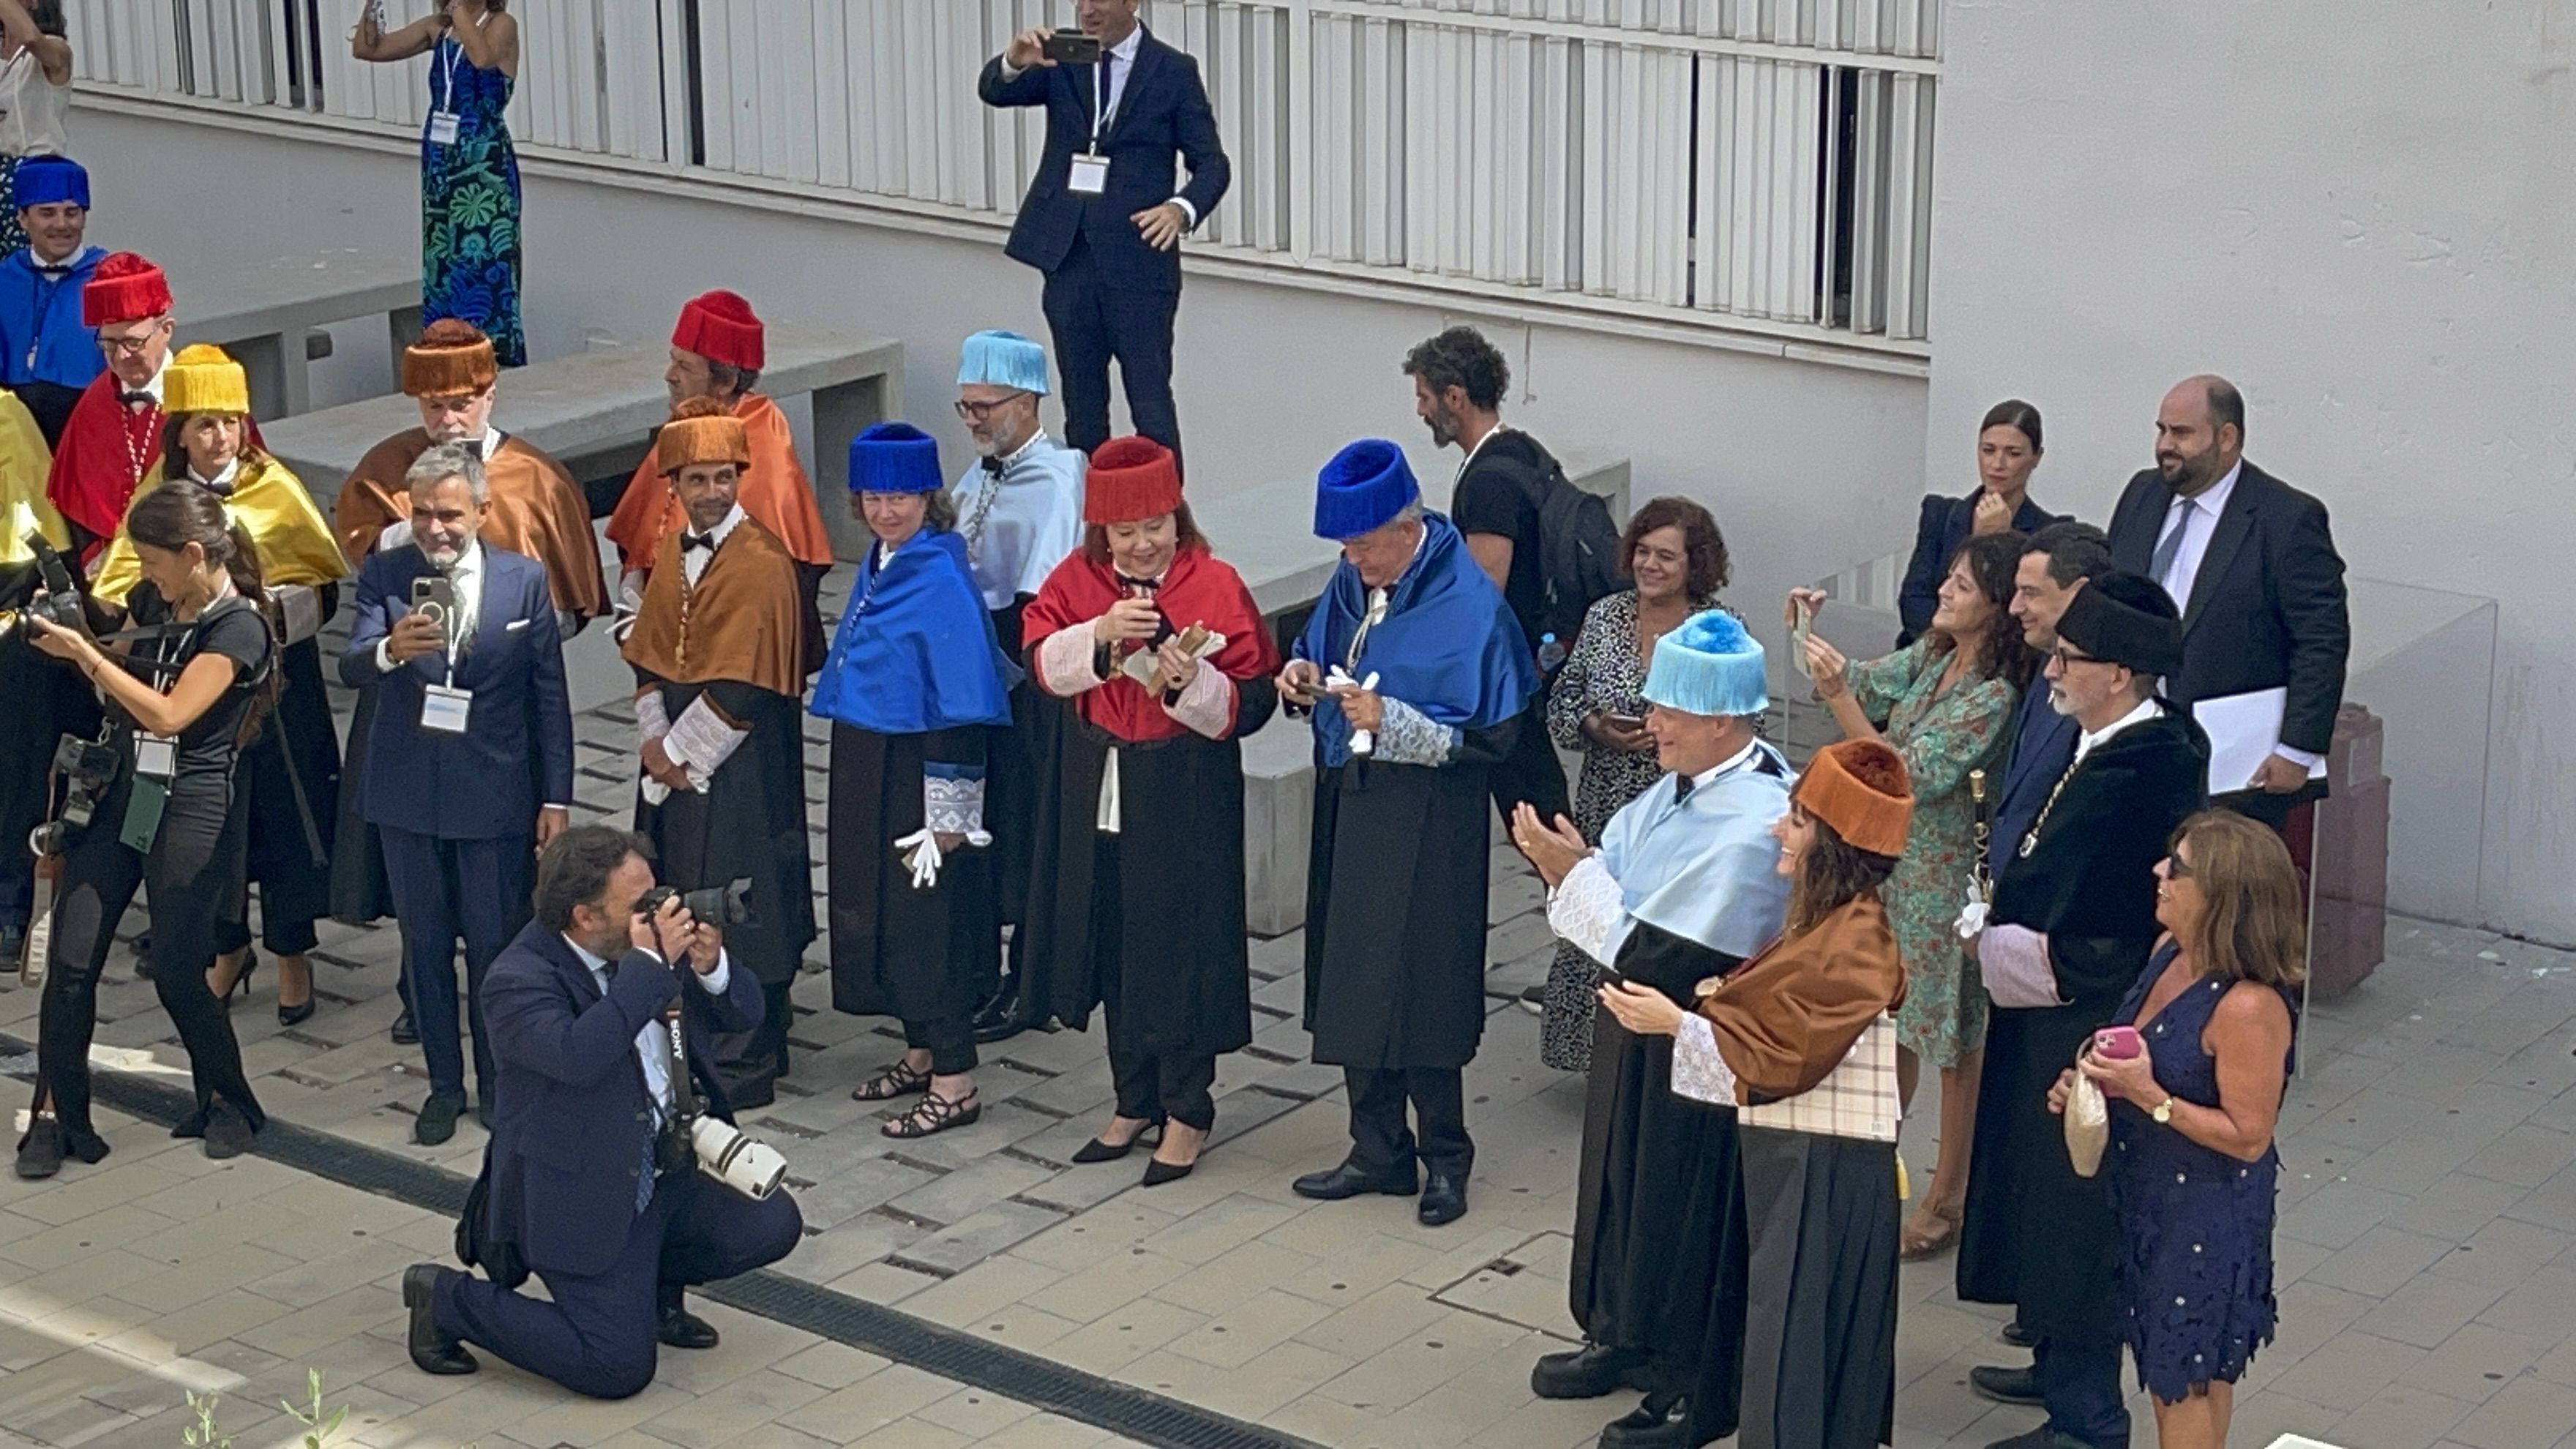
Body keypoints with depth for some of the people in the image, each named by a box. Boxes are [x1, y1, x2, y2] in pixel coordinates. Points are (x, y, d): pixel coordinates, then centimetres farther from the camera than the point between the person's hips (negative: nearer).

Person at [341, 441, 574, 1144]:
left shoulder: (526, 579, -3)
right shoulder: (384, 574, -2)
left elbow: (549, 695, 0)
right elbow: (351, 668, -16)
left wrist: (556, 798, -2)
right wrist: (389, 650, -39)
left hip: (496, 795, -1)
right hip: (408, 795, 1)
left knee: (496, 944, 5)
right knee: (426, 945, 11)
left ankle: (499, 1084, 21)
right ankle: (444, 1085, 25)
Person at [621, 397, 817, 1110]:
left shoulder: (761, 563, -16)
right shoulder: (672, 555, 9)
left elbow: (742, 688, -19)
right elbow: (649, 659, 11)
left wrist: (680, 752, -13)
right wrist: (656, 743, -3)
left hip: (741, 767, -7)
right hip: (676, 759, 7)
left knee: (736, 910, -2)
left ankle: (743, 1068, 7)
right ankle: (695, 1044, 27)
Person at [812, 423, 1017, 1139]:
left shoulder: (942, 581, -18)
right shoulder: (877, 568, 8)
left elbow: (961, 705, -19)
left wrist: (948, 812, -19)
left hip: (919, 775, -9)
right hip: (866, 773, 9)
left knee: (926, 921, -3)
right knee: (878, 912, 16)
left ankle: (955, 1085, 6)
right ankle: (921, 1054, 31)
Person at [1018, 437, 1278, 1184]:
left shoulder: (1216, 585, -10)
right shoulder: (1078, 578, 2)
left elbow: (1252, 702, -12)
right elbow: (1041, 661, -9)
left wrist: (1190, 683, -29)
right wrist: (1100, 635, -25)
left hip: (1185, 796, -4)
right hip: (1096, 791, 4)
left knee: (1181, 949, 3)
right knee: (1113, 946, 13)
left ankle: (1187, 1113, 17)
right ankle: (1135, 1101, 29)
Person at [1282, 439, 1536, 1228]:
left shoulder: (1468, 604, -17)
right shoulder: (1350, 583, 3)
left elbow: (1490, 739, -16)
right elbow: (1320, 653, 20)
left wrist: (1389, 720, -24)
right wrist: (1305, 676, -4)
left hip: (1425, 828, -7)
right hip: (1347, 807, 7)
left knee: (1420, 991, 1)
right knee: (1351, 982, 12)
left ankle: (1444, 1156, 17)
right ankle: (1379, 1149, 25)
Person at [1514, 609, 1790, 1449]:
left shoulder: (1752, 827, -29)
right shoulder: (1679, 787, -2)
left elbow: (1666, 962, -29)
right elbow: (1620, 898, 4)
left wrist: (1574, 876, -22)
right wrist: (1572, 864, -17)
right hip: (1638, 1031, 9)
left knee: (1687, 1212, 7)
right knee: (1626, 1182, 23)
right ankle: (1629, 1338, 43)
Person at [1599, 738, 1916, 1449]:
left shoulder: (1853, 943, -22)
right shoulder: (1832, 921, 8)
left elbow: (1779, 1060, -21)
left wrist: (1678, 1022, -17)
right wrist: (1729, 996, 1)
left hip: (1821, 1168, -10)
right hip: (1795, 1151, 10)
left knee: (1791, 1341, -2)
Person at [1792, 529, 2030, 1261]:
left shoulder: (1996, 694, -23)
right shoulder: (1930, 657, 2)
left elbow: (1911, 778, -26)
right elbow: (1864, 686, 12)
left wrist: (1838, 695, -31)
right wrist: (1812, 638, -6)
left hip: (1948, 879, -8)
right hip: (1889, 865, 8)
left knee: (1954, 1037, 6)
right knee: (1886, 1023, 18)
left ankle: (1947, 1198, 18)